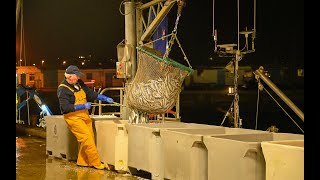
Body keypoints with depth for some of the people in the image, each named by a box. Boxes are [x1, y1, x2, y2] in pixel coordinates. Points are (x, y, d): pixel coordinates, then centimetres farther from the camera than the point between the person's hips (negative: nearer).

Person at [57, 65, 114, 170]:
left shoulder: (79, 84, 8)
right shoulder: (63, 89, -15)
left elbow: (90, 93, 13)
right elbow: (65, 107, -20)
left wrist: (105, 98, 2)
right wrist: (83, 106, -23)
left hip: (84, 115, 8)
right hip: (73, 117, -8)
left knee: (89, 137, 6)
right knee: (87, 138, -12)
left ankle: (82, 162, 18)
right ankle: (96, 163, -6)